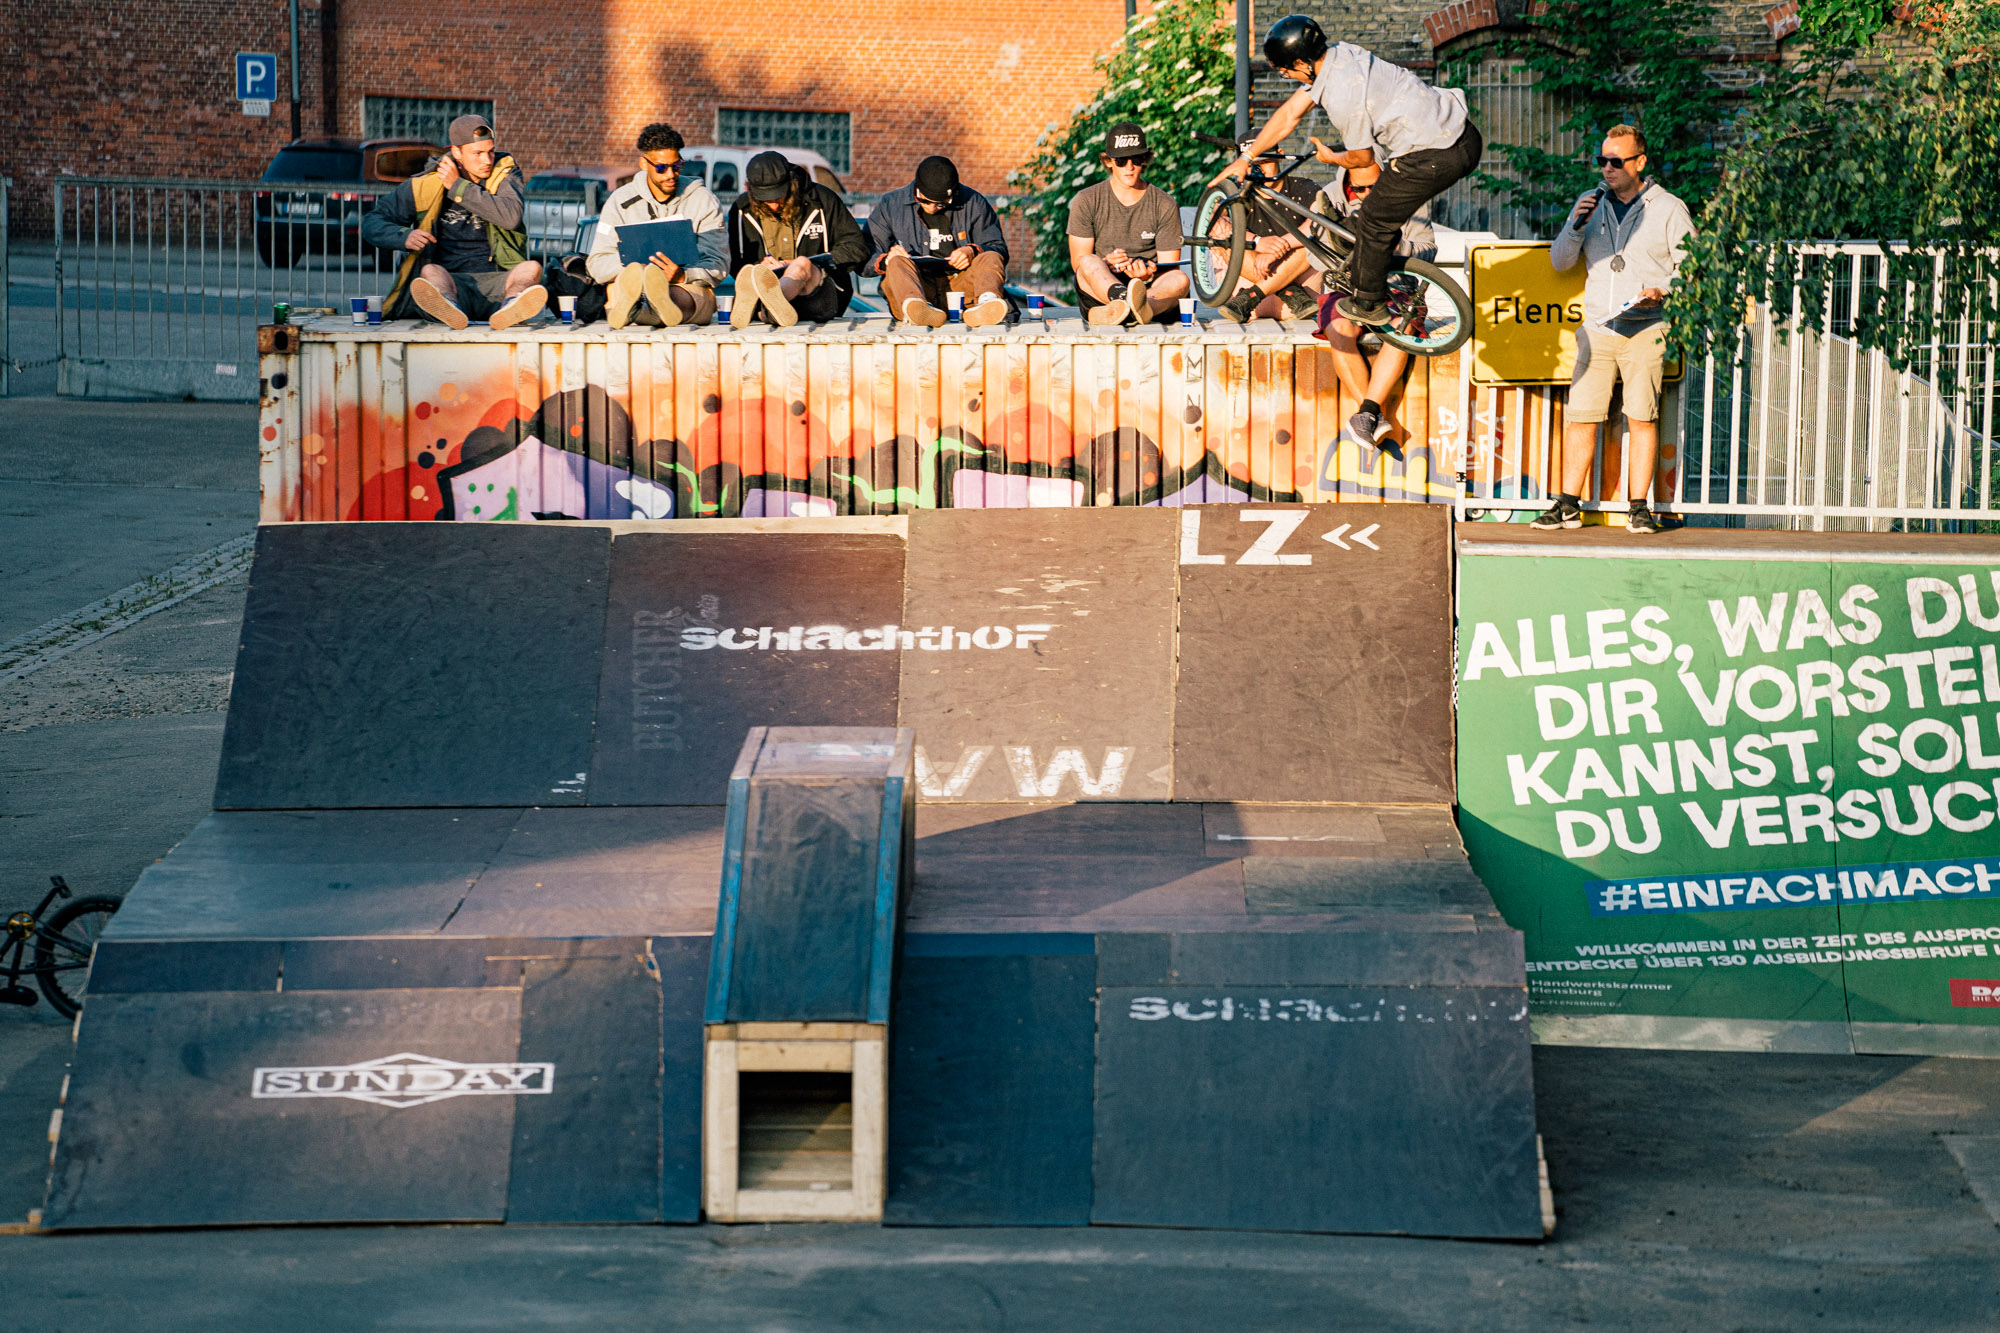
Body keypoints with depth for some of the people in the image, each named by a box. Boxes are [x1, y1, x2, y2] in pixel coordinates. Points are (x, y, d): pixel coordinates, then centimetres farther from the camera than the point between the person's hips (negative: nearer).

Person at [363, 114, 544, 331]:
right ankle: (451, 309, -73)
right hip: (447, 280, -1)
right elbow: (372, 223, 8)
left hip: (493, 282, 1)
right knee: (431, 272, -33)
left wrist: (458, 188, -8)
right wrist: (404, 236, -15)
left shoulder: (505, 172, 10)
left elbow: (512, 217, -11)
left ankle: (510, 308, -67)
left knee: (531, 269, -28)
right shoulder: (426, 184, 8)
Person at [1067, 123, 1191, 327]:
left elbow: (1170, 269, 4)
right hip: (1097, 293, -1)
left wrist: (1148, 275, -20)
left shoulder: (1165, 205, 7)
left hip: (1153, 288, 1)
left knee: (1180, 280, -30)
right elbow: (1078, 261, 1)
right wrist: (1106, 265, -21)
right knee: (1089, 262, -31)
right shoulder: (1086, 201, 5)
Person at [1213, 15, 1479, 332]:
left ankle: (1368, 304, 24)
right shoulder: (1340, 55, 6)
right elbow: (1290, 113, 15)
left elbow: (1362, 158, -6)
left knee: (1374, 220, 8)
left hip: (1435, 157, -9)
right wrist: (1245, 158, 20)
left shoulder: (1343, 98, -22)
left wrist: (1331, 158, 17)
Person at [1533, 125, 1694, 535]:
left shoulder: (1668, 209, 4)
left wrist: (1662, 291, -15)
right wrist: (1576, 225, -6)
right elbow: (1559, 261, 12)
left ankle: (1639, 507, -1)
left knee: (1642, 418, -5)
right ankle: (1569, 506, 2)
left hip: (1645, 330, -3)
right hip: (1597, 328, 3)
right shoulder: (1591, 203, 14)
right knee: (1580, 417, -2)